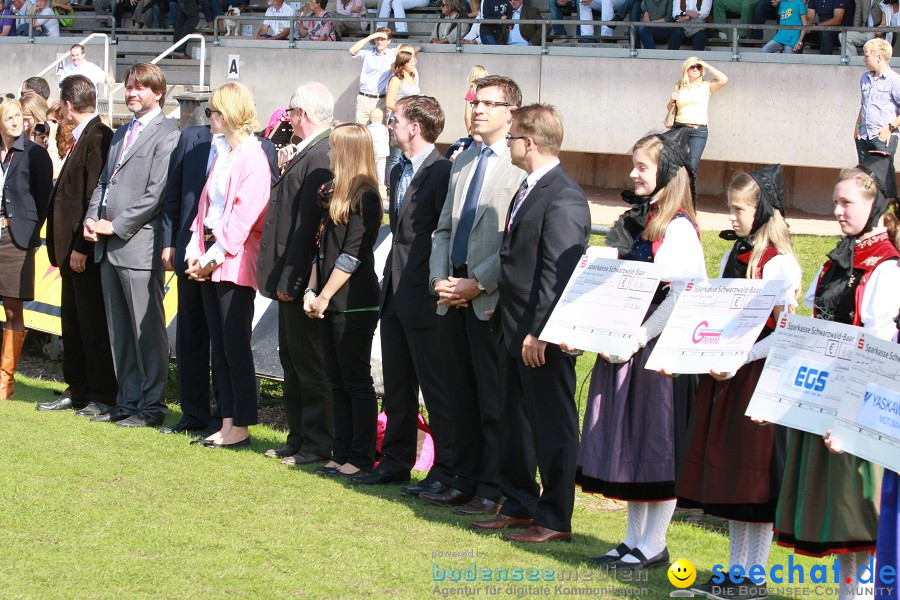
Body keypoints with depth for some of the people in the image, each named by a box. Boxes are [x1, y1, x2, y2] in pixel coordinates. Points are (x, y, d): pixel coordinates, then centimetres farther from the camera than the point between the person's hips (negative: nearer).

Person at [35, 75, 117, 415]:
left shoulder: (98, 138, -16)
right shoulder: (83, 137, 15)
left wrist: (81, 246, -21)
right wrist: (64, 247, 15)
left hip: (88, 251, -10)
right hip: (73, 250, 10)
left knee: (93, 325, -3)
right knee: (72, 323, 15)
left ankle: (103, 397, 4)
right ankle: (77, 391, 23)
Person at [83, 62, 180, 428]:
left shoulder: (166, 136, -7)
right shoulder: (121, 134, 20)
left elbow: (155, 195, -15)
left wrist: (115, 226, -13)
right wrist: (92, 219, 4)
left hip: (139, 246, -8)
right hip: (108, 247, 8)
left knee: (147, 330, -3)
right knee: (119, 330, 12)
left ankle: (151, 406, 3)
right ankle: (127, 401, 19)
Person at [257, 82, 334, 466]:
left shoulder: (319, 157, -20)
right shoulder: (309, 152, 11)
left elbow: (307, 223, -23)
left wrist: (290, 278, -22)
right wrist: (287, 170, 4)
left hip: (302, 279, -10)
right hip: (291, 277, 10)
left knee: (309, 362, -2)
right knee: (292, 359, 16)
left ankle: (318, 444, 6)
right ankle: (299, 437, 24)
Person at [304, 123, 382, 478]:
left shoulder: (364, 197, -12)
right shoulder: (334, 194, 14)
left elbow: (352, 255, -15)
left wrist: (325, 297, -13)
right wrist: (312, 291, 6)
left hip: (355, 304, -9)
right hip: (330, 304, 9)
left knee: (356, 381, -4)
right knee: (338, 381, 10)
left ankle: (361, 458, 1)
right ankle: (343, 454, 15)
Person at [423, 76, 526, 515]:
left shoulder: (522, 166, -10)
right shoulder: (463, 162, 17)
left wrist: (477, 283, -16)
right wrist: (440, 278, 4)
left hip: (491, 298, -8)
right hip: (454, 296, 8)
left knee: (495, 401, -1)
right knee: (461, 397, 12)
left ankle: (493, 491, 6)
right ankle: (466, 482, 21)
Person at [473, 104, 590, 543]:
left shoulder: (563, 198, -18)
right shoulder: (529, 189, 13)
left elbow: (559, 274, -22)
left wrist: (539, 333, -23)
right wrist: (505, 318, 16)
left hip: (543, 337, -10)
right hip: (515, 331, 10)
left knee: (552, 427, 1)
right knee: (516, 421, 17)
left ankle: (555, 519, 9)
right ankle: (519, 506, 29)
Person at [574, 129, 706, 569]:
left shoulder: (678, 228, -12)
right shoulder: (633, 221, 14)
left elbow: (686, 295, -19)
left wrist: (636, 339, -20)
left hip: (658, 351, -9)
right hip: (622, 350, 9)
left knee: (657, 447, -1)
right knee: (627, 443, 12)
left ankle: (653, 546, 6)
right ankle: (634, 540, 20)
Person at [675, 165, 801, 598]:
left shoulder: (779, 264, -12)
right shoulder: (733, 255, 13)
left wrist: (737, 361, -24)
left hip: (758, 376, -8)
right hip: (722, 374, 8)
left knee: (756, 483, -2)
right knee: (729, 480, 12)